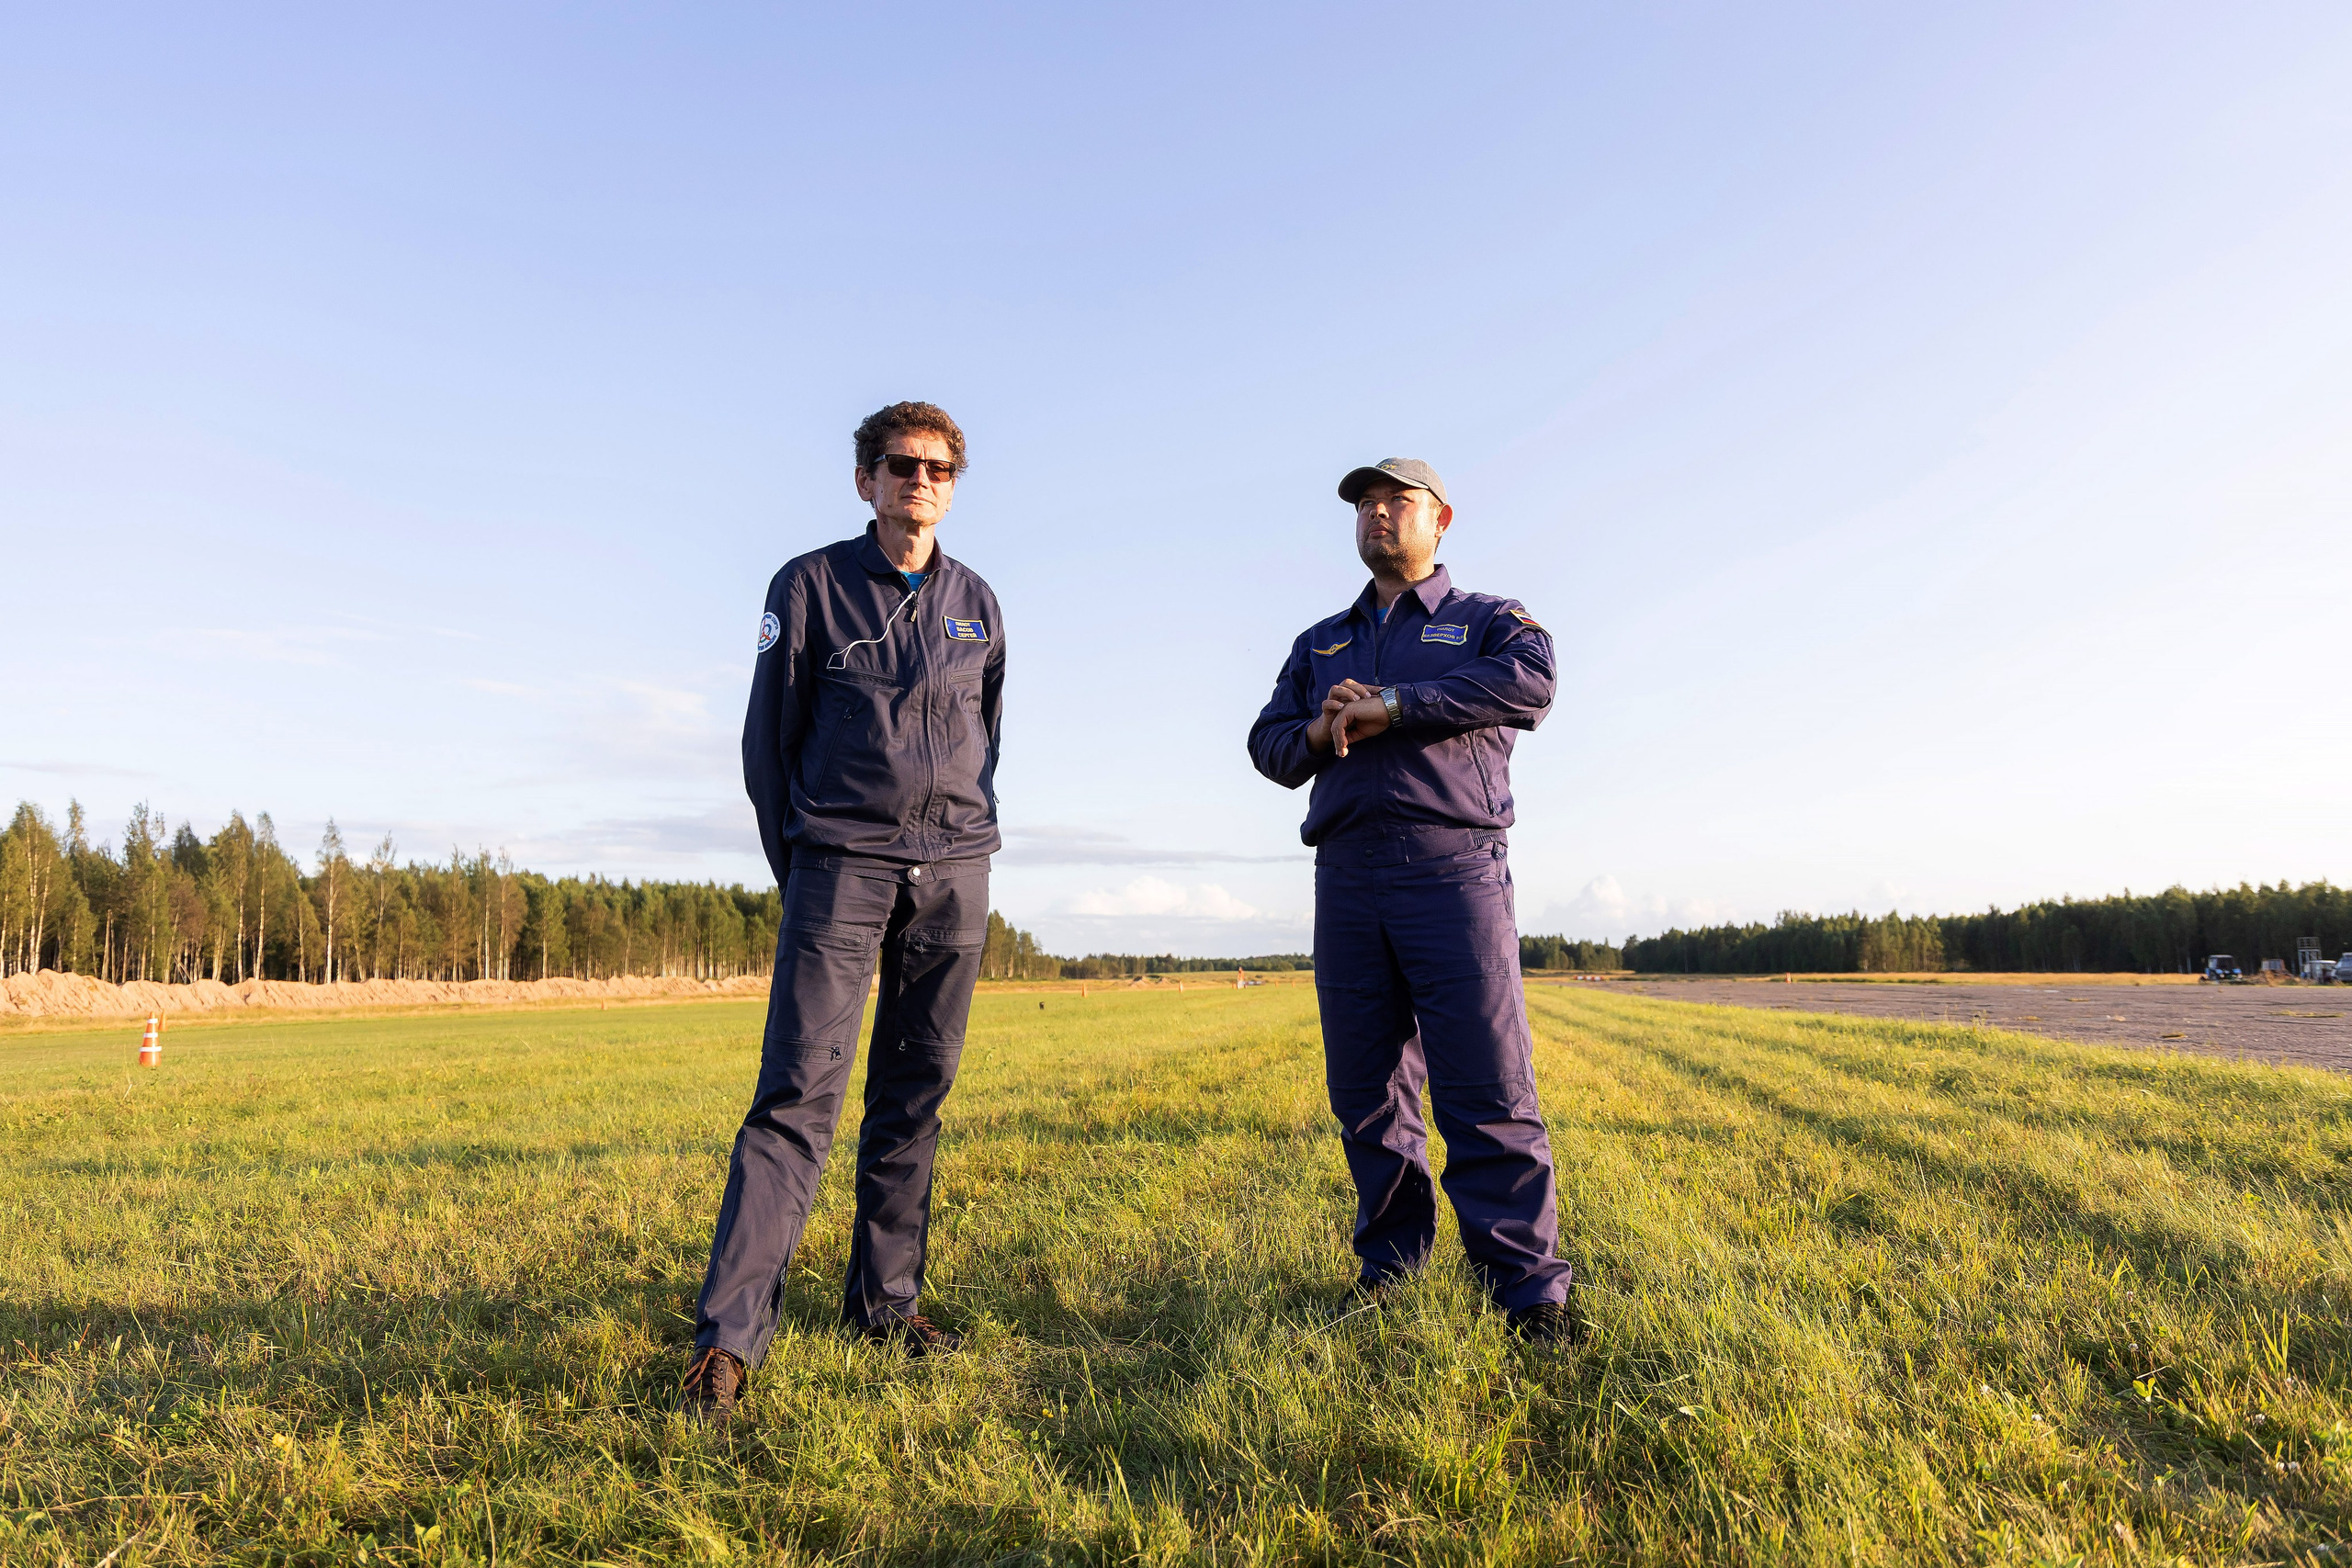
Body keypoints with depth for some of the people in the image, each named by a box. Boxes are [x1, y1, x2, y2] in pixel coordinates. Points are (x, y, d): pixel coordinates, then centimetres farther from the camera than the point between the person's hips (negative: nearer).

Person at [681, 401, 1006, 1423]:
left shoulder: (976, 603, 13)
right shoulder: (809, 585, 3)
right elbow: (768, 737, 6)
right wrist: (795, 866, 5)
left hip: (955, 875, 4)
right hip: (840, 865, -3)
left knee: (916, 1094, 6)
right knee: (799, 1091, -12)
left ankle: (886, 1301, 17)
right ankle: (729, 1335, -10)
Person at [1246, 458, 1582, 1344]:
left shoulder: (1490, 621, 13)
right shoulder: (1318, 645, 26)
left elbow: (1531, 684, -10)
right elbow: (1266, 744, 18)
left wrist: (1390, 707, -12)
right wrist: (1318, 732, -6)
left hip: (1453, 871, -4)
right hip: (1347, 879, 4)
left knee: (1487, 1090, -10)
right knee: (1366, 1090, 5)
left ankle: (1531, 1291, -5)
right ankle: (1389, 1265, 17)